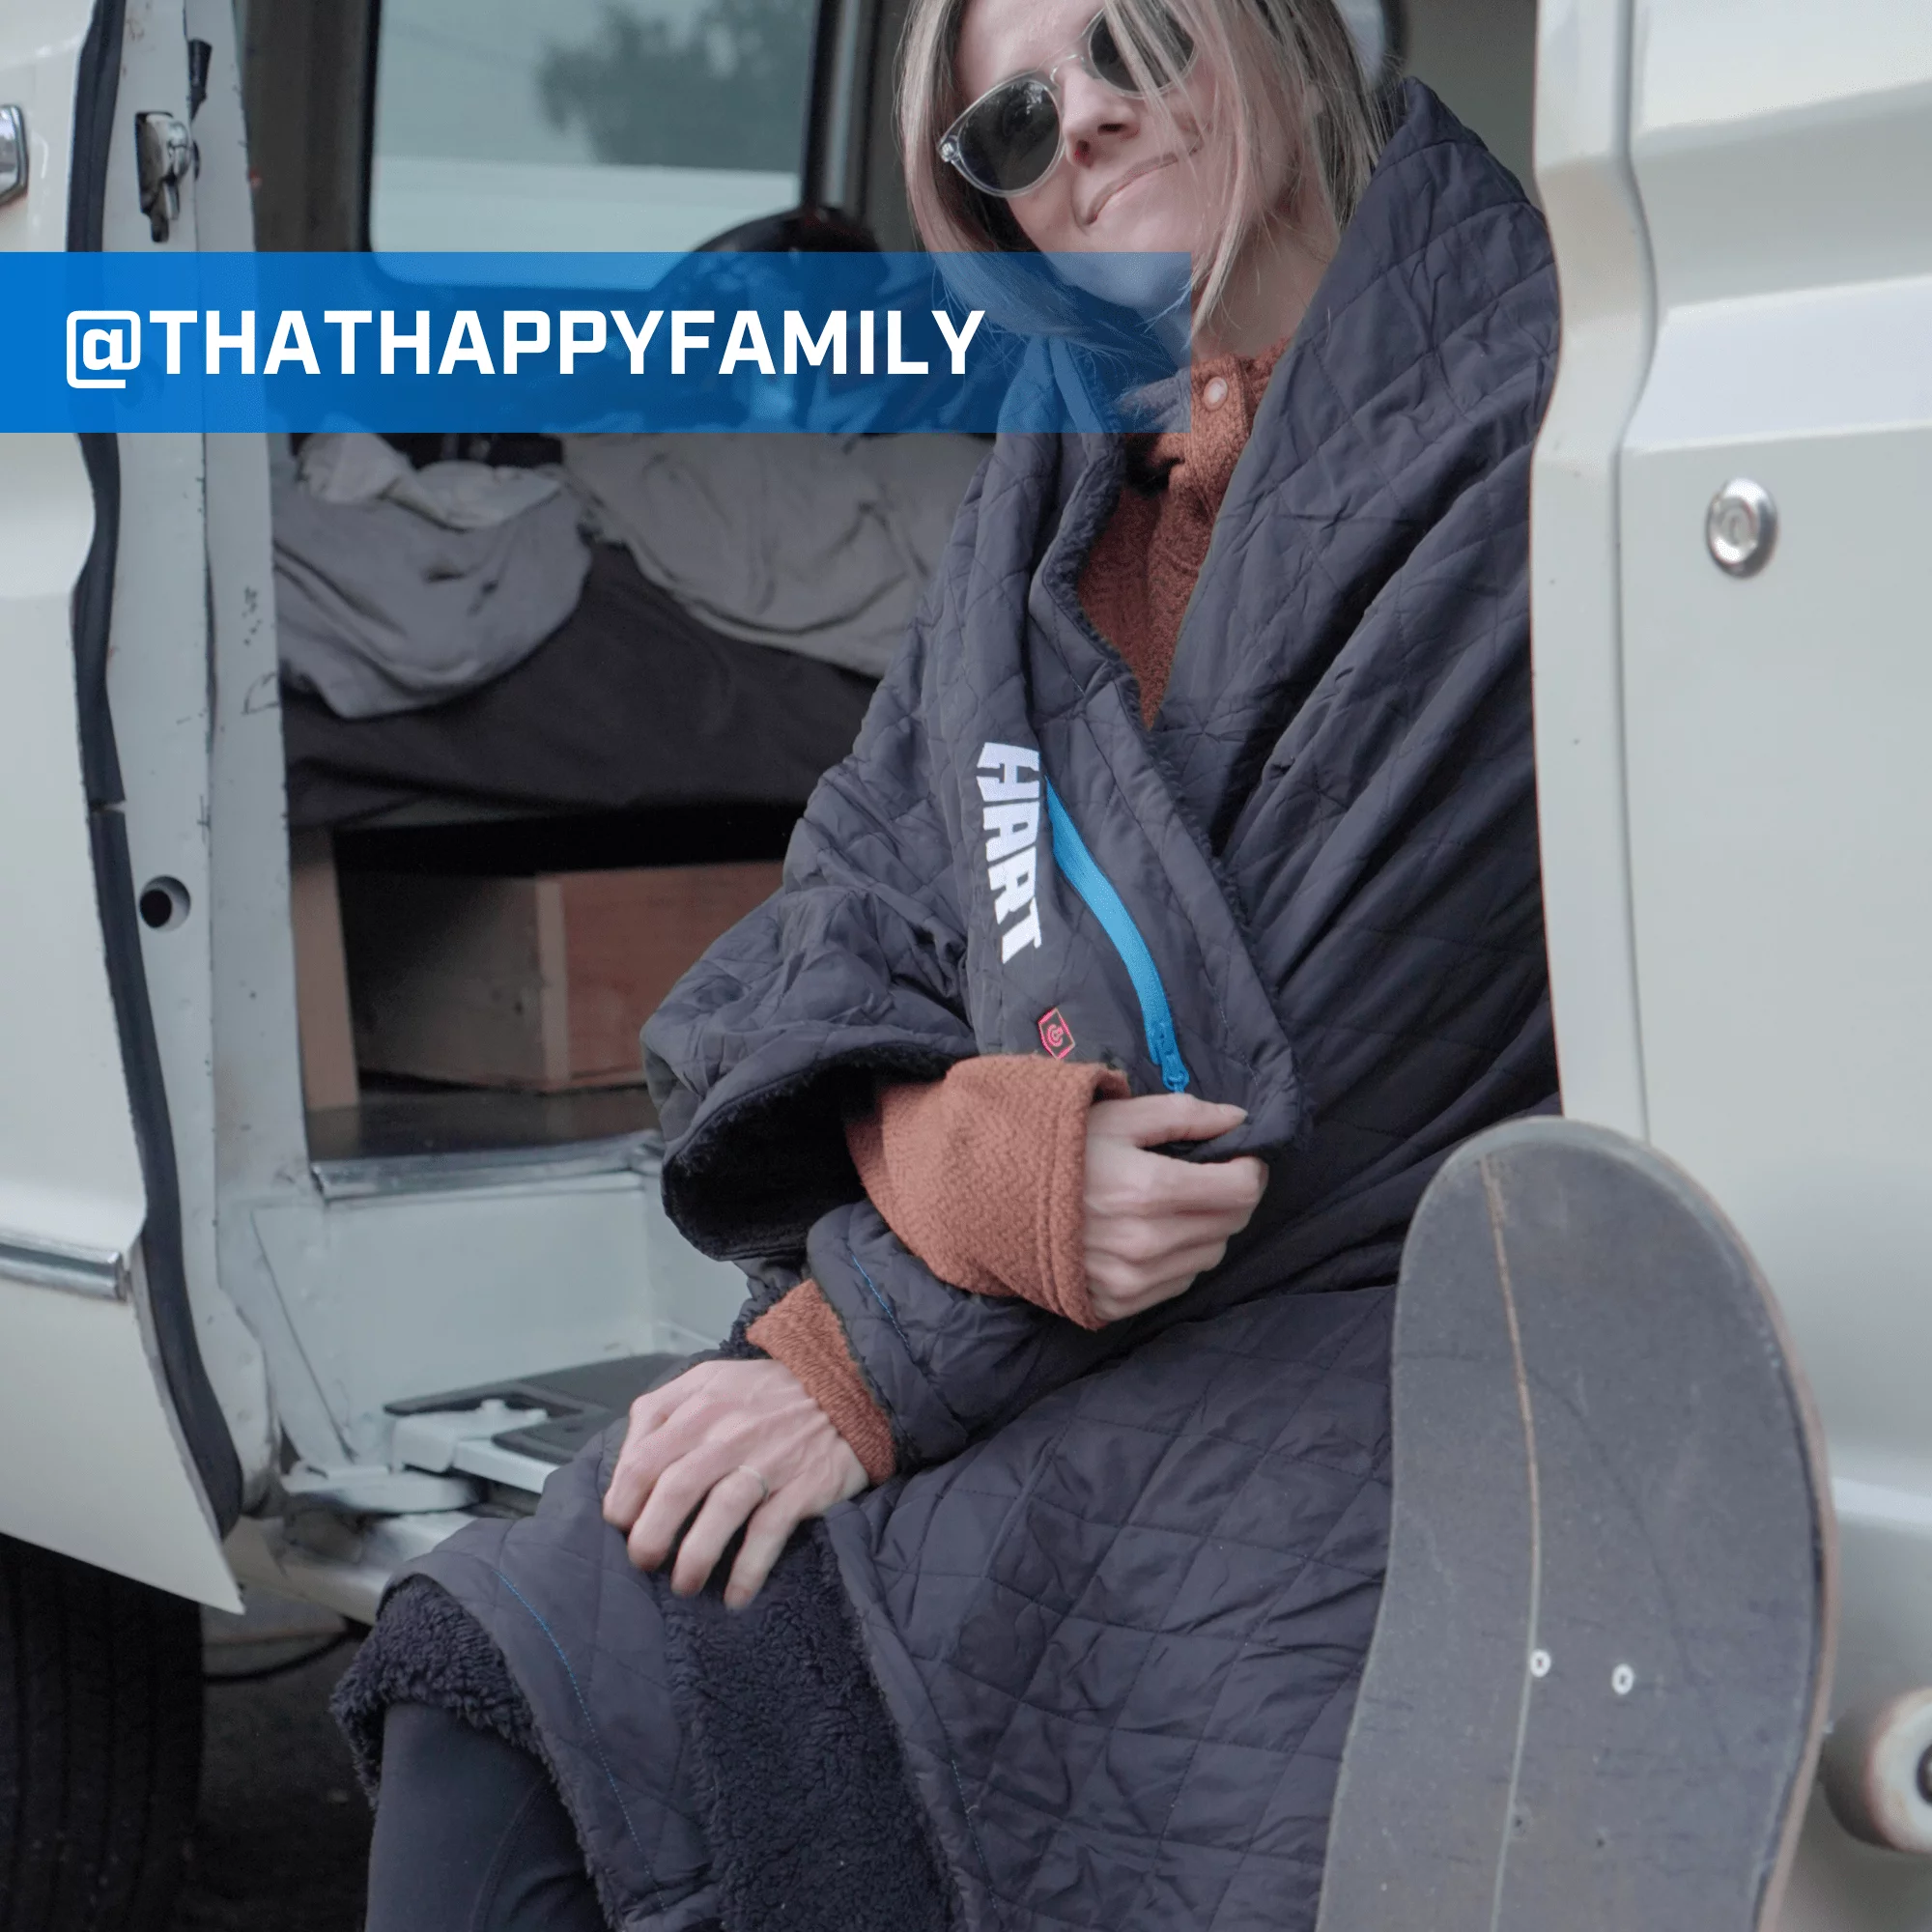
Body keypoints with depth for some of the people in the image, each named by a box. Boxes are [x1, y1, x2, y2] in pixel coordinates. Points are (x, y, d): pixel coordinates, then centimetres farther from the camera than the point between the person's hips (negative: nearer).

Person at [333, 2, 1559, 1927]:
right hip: (1035, 1376, 6)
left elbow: (1341, 1041, -13)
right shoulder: (1048, 502, 18)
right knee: (500, 1705, -12)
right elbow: (842, 926, 12)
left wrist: (882, 1351, -11)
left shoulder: (1518, 414, -6)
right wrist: (954, 1157, -15)